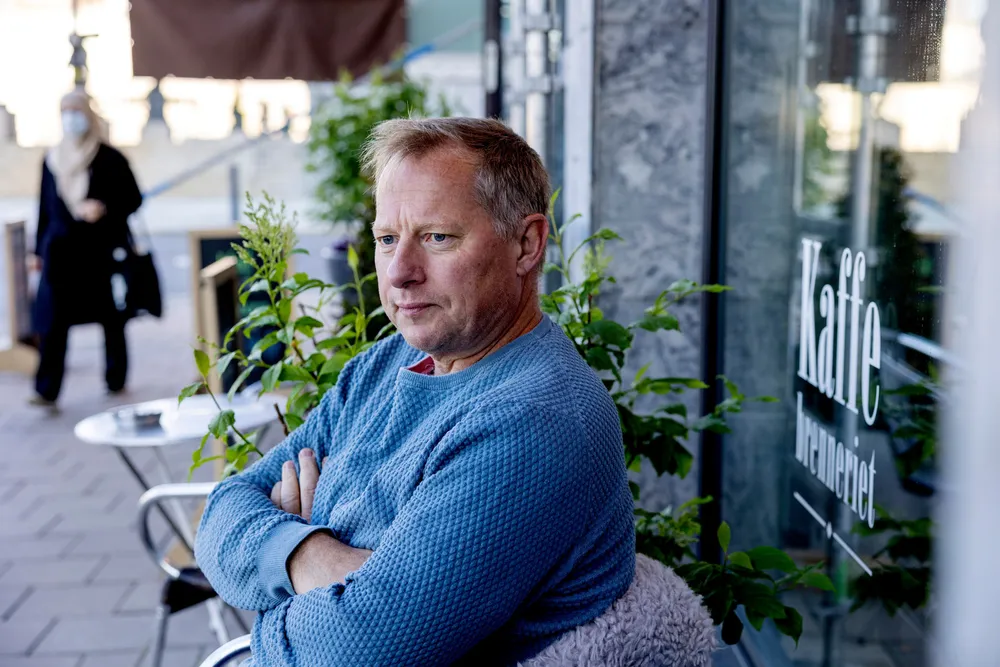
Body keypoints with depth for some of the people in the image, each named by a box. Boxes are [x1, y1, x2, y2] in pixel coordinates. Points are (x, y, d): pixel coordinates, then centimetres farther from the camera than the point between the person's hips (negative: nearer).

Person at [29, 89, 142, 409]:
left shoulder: (110, 159, -2)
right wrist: (40, 249, 14)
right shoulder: (52, 160, 10)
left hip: (102, 250, -2)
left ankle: (116, 379, 25)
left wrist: (104, 209, -18)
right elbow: (45, 206, 14)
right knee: (52, 321, -7)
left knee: (111, 318, 9)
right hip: (61, 250, 2)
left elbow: (134, 199, -1)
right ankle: (46, 390, -7)